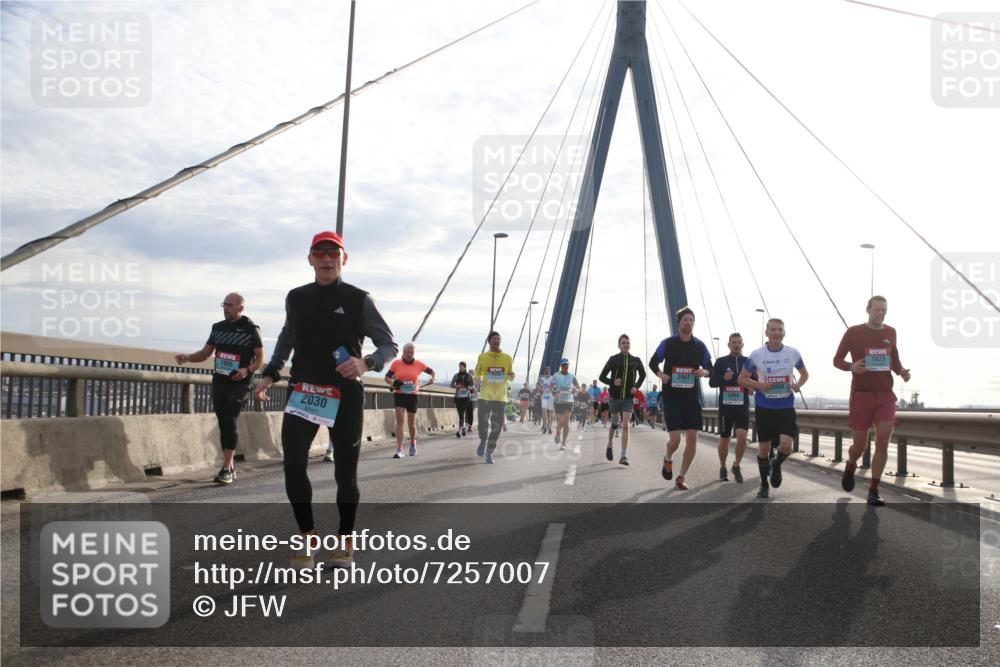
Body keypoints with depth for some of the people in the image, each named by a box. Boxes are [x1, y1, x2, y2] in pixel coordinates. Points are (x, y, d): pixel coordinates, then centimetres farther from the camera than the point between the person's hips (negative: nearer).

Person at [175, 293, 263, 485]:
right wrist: (187, 357, -4)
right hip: (219, 381, 6)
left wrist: (247, 370, -22)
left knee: (230, 422, -16)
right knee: (223, 424, 7)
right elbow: (205, 353, 15)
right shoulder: (218, 327, 11)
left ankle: (226, 468, -15)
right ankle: (231, 468, 17)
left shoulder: (250, 329, -4)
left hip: (239, 383, -5)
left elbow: (260, 358, -4)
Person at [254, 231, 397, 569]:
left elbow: (389, 345, -1)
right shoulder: (296, 298, 7)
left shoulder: (359, 300, -4)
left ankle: (345, 540, 25)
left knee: (345, 471, 5)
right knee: (293, 466, -9)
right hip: (302, 392, 3)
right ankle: (308, 535, 12)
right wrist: (270, 373, 14)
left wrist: (366, 363, -22)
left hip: (345, 395, -2)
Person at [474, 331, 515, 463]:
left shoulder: (507, 358, 5)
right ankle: (483, 440, 24)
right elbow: (478, 372, 16)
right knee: (483, 422, -9)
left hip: (500, 396, 1)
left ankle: (490, 452, 15)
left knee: (496, 425, 0)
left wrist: (511, 376, -10)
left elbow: (510, 377, 13)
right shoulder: (482, 357, 3)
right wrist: (478, 381, -6)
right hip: (485, 395, -1)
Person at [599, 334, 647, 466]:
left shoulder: (636, 360, 1)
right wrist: (612, 382, -17)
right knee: (615, 424, 13)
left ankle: (624, 456, -10)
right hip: (614, 397, 0)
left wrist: (637, 386, 3)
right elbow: (602, 377, 1)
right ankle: (610, 446, 40)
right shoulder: (613, 359, -3)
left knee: (625, 426, -10)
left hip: (628, 398, 0)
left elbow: (642, 374, 19)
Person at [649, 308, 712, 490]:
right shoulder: (667, 343, -2)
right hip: (671, 397, -3)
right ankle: (668, 460, 25)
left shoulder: (700, 346, 4)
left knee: (692, 439, -2)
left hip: (692, 397, 3)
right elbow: (653, 362, 9)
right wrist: (660, 374, -11)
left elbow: (710, 369, 13)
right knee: (675, 439, -11)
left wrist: (704, 372, -11)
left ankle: (681, 477, 13)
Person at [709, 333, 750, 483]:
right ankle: (722, 468, 28)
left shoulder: (748, 362, 7)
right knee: (724, 439, 7)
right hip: (725, 406, 0)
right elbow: (711, 382, 0)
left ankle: (736, 466, 6)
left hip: (742, 406, 1)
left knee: (742, 437, -16)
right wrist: (724, 378, -19)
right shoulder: (721, 362, 3)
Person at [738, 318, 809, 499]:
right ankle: (764, 484, 26)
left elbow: (804, 373, 15)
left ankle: (776, 465, 21)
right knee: (764, 447, 5)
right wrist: (759, 385, -14)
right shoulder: (756, 354, -4)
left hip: (786, 407, 0)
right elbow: (742, 378, 4)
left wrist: (798, 384, -7)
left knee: (786, 445, -15)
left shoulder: (793, 353, -1)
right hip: (764, 407, 0)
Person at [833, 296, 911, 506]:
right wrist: (851, 367, -19)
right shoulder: (853, 332, -3)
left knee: (883, 442, -11)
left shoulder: (890, 332, 9)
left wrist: (901, 371, 0)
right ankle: (850, 466, 38)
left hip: (885, 396, 3)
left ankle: (873, 491, -2)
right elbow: (837, 360, 2)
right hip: (861, 395, -2)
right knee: (860, 445, 3)